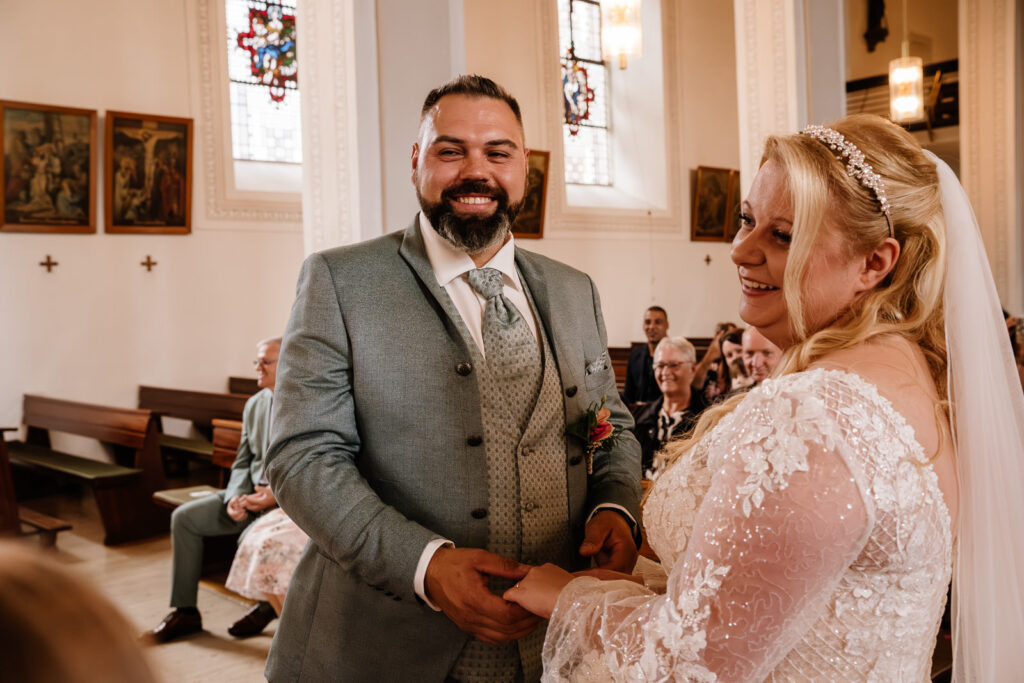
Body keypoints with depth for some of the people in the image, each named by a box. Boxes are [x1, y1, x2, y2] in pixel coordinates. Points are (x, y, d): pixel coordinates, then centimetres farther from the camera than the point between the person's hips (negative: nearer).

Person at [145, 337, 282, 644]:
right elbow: (242, 464, 13)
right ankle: (185, 612, 2)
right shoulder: (254, 404, 12)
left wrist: (278, 494, -22)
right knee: (184, 517, -8)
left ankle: (267, 606, -2)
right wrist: (235, 497, -7)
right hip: (252, 493, 7)